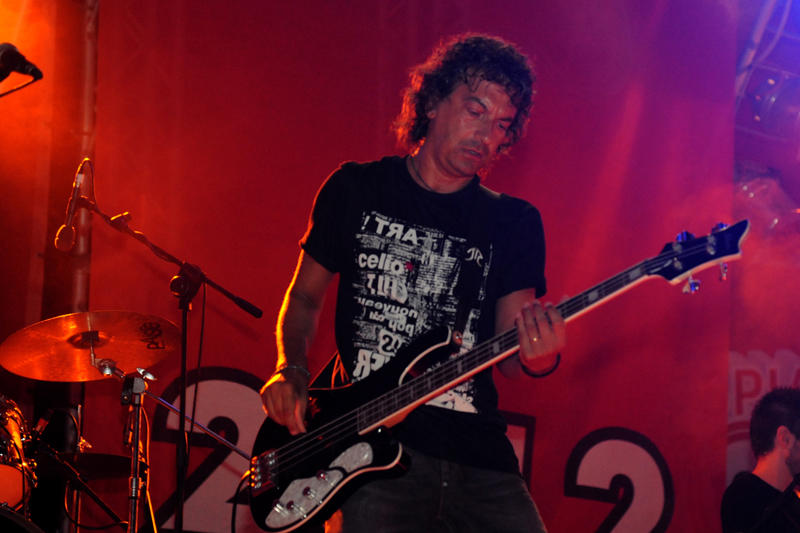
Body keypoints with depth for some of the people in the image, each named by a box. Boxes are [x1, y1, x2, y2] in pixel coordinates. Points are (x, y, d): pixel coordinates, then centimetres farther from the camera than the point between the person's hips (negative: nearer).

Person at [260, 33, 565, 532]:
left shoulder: (516, 223, 9)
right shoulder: (356, 190, 8)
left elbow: (508, 356, 3)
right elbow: (306, 294, 18)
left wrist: (539, 356, -20)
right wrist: (292, 372, 0)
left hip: (476, 458, 2)